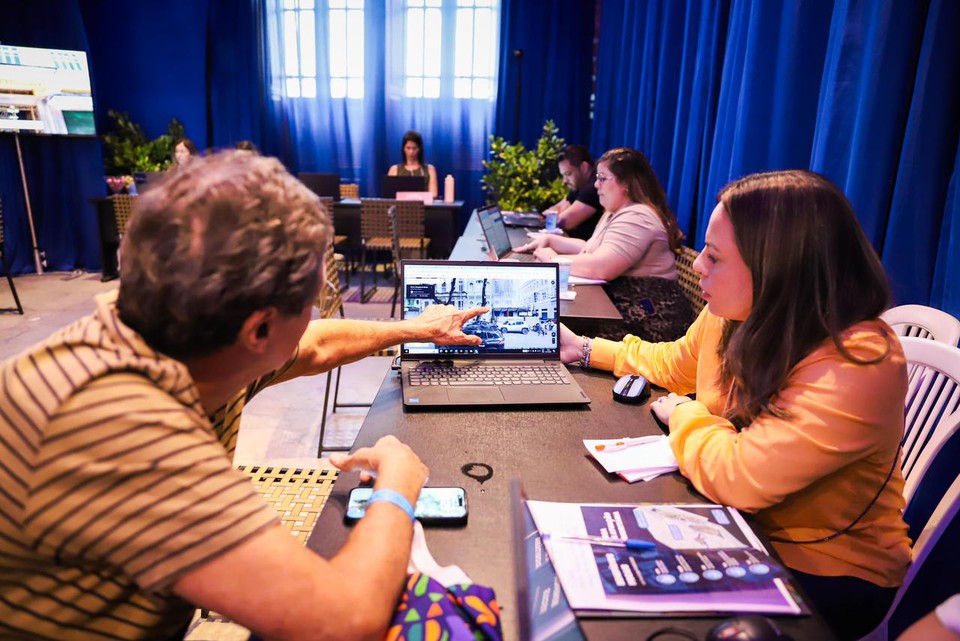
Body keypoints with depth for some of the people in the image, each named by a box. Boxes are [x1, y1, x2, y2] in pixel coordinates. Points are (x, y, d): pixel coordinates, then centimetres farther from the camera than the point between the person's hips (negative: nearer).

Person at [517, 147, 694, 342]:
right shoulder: (615, 214, 19)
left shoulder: (636, 218, -16)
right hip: (617, 305, 10)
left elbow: (600, 267, -27)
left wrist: (553, 259, -13)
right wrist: (549, 239, 14)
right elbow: (590, 249, 25)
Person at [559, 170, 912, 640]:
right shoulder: (731, 314, -9)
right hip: (744, 525, 6)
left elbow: (738, 478, -37)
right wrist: (586, 349, 14)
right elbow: (674, 363, 13)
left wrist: (681, 413, -18)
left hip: (826, 572, -6)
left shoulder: (857, 365, -32)